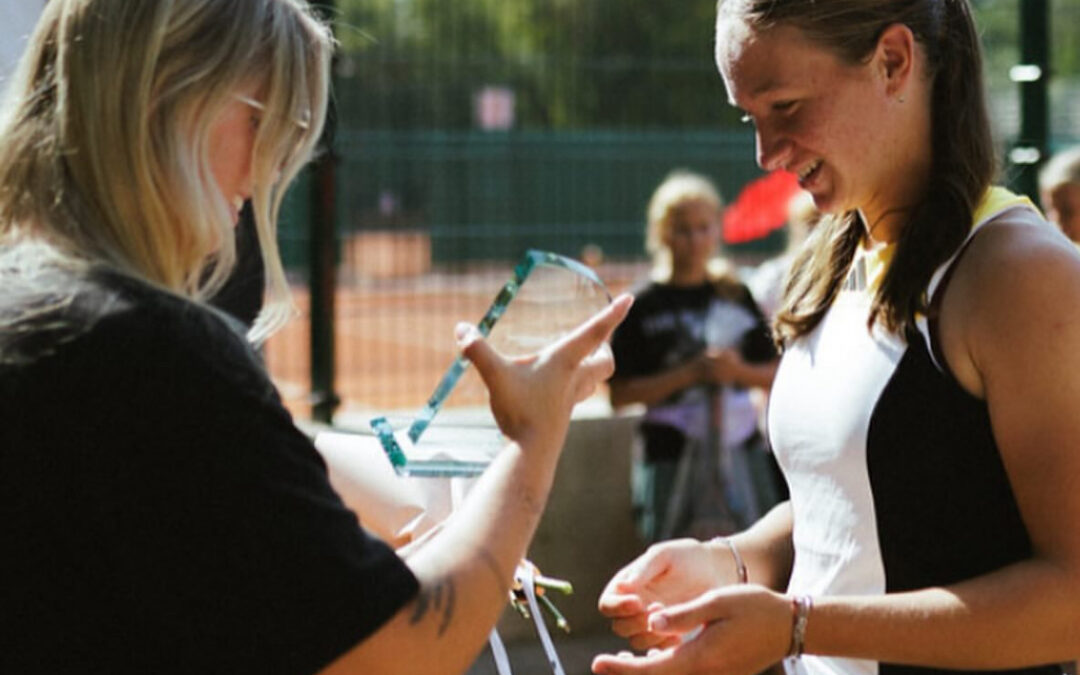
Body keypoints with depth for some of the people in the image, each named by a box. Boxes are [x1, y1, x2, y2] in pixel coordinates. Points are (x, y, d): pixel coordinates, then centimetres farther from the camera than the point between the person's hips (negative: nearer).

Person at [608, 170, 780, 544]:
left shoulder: (736, 297, 10)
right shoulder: (643, 306, -1)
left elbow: (775, 374, 14)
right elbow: (620, 394, -6)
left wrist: (739, 370, -7)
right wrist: (690, 374, -13)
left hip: (740, 456, 3)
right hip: (671, 457, -3)